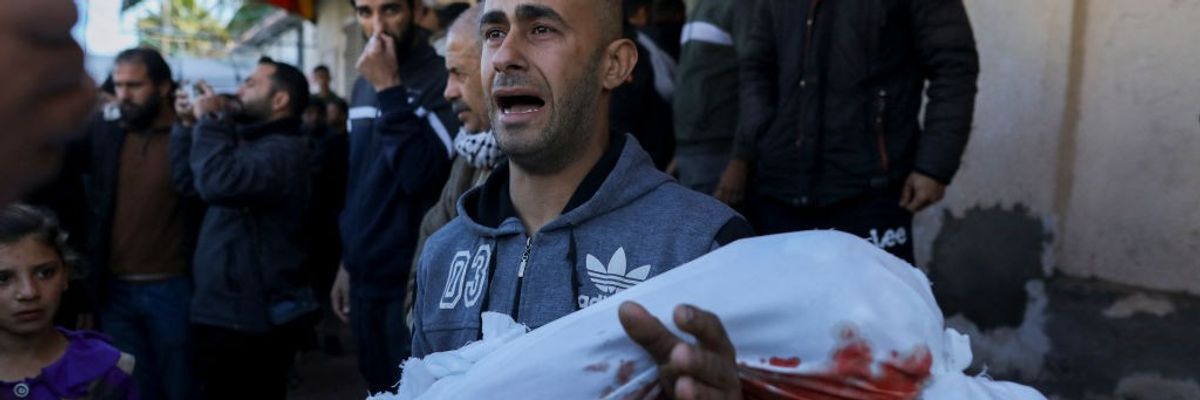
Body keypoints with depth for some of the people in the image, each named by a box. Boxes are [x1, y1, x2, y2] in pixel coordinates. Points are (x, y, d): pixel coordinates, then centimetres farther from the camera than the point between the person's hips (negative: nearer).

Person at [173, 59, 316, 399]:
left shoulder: (283, 151, -18)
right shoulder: (249, 142, 16)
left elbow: (217, 182, -34)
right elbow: (191, 181, 12)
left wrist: (209, 121, -19)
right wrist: (191, 125, 3)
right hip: (228, 311, 10)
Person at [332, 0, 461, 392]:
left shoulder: (443, 80, -14)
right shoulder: (363, 86, 11)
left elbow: (420, 175, -24)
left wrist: (389, 89, -22)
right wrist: (347, 262, 19)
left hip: (414, 283, -7)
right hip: (366, 281, 7)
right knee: (378, 389, 16)